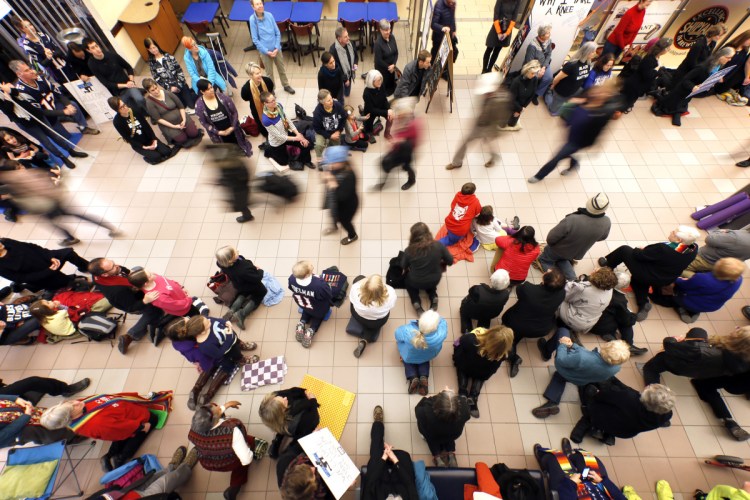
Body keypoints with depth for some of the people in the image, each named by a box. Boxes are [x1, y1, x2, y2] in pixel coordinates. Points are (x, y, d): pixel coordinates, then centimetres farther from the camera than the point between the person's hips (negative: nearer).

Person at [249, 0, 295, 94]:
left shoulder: (269, 15, -7)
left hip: (276, 49, 2)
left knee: (282, 69, 18)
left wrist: (276, 48, -10)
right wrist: (267, 51, -16)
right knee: (269, 72, 12)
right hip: (264, 51, -2)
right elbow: (255, 39, -11)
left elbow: (277, 33, -1)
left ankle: (286, 85, 42)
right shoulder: (252, 19, -13)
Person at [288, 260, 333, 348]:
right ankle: (311, 331, 9)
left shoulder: (292, 279, -31)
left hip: (304, 305, 4)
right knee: (319, 315, 32)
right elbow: (329, 296, -24)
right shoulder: (319, 284, -46)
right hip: (319, 310, -3)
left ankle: (301, 324, 15)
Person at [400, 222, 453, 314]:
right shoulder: (438, 245, -20)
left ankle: (416, 303, 11)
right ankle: (433, 297, 14)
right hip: (435, 280, 2)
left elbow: (403, 267, -6)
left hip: (416, 282, -2)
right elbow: (450, 261, -6)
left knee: (408, 279, 32)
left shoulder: (409, 250, -24)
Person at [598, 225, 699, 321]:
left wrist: (640, 250, 1)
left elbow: (639, 255, -22)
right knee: (637, 279, 36)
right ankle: (643, 303, 21)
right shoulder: (693, 249, -14)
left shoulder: (663, 248, -36)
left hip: (647, 277, -7)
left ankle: (607, 265, 25)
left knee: (624, 249, 3)